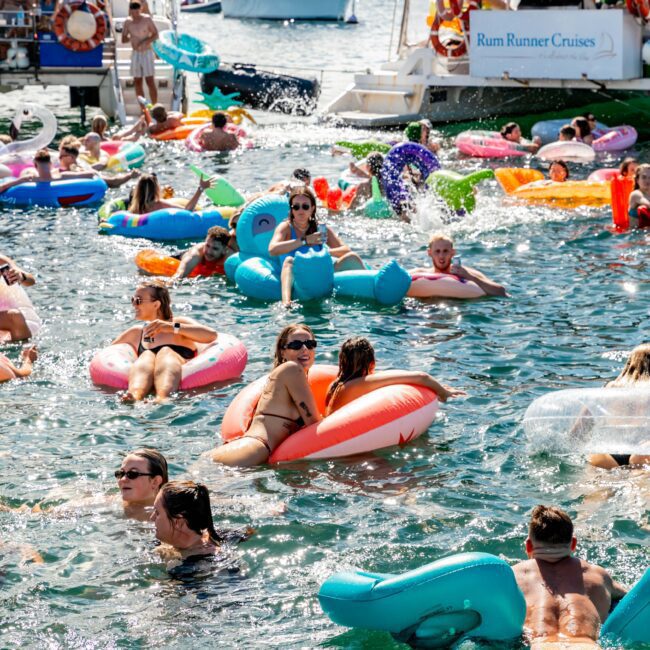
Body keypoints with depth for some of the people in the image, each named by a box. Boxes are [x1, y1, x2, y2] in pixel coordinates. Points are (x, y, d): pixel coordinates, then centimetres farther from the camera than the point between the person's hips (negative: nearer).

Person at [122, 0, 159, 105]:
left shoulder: (147, 19, -9)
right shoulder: (128, 22, 1)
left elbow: (156, 35, -6)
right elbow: (123, 39, 6)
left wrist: (145, 41, -20)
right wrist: (132, 37, -12)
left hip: (147, 53, -4)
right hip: (135, 54, 4)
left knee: (150, 81, -8)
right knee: (137, 82, 5)